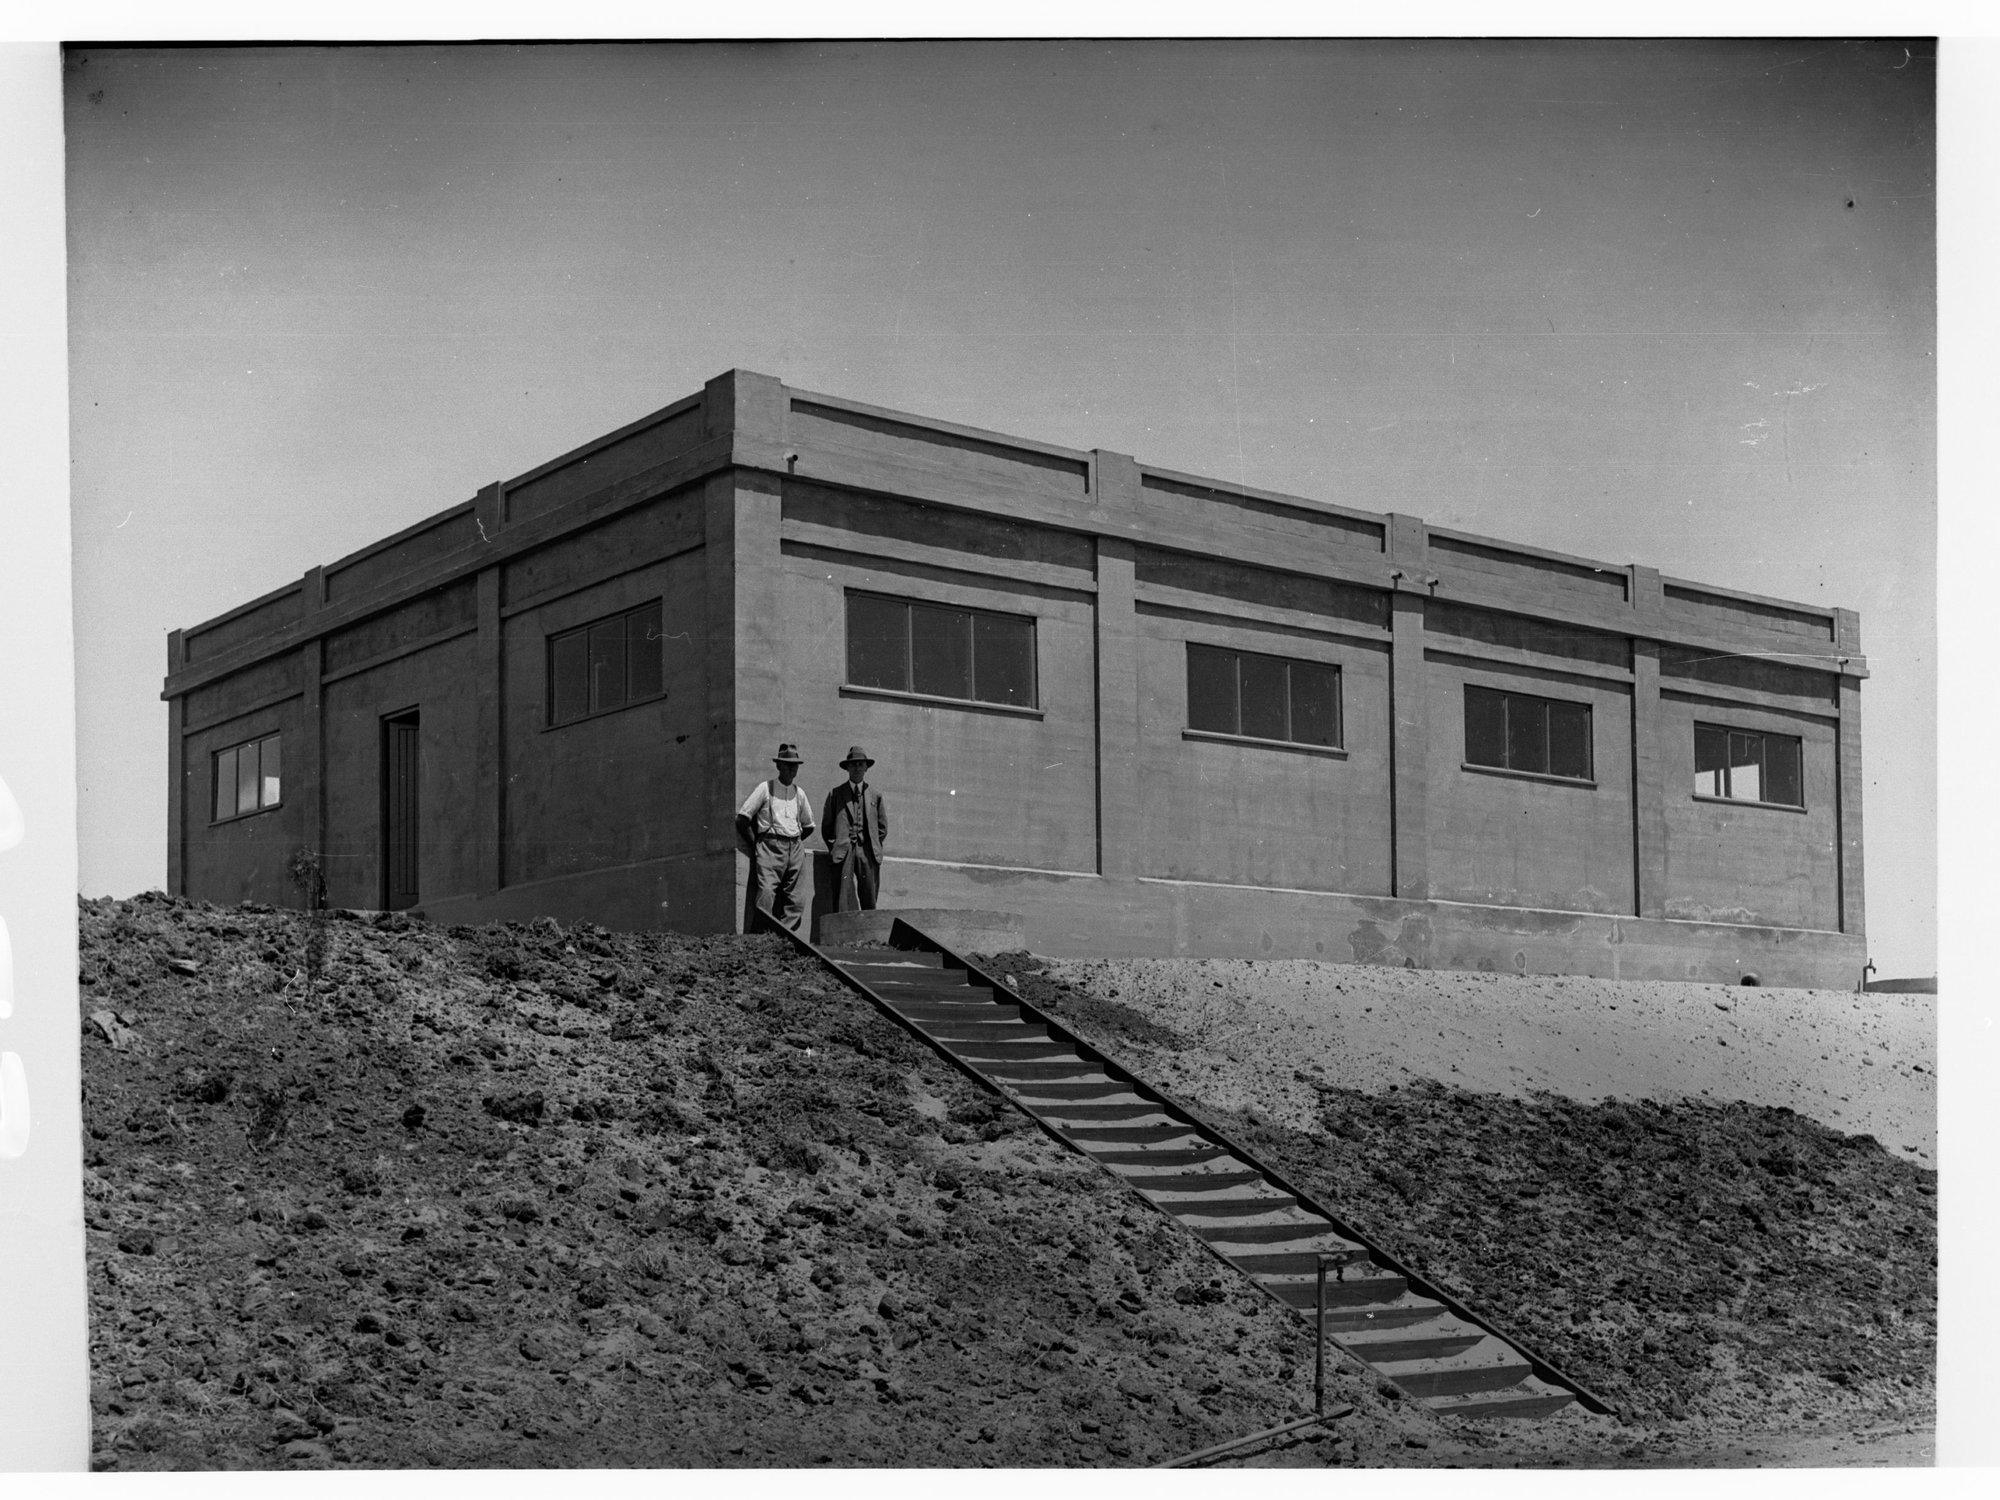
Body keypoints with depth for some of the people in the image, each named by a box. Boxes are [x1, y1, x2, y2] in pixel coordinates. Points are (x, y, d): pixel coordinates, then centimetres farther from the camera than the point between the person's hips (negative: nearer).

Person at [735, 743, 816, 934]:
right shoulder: (765, 788, 2)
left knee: (793, 903, 0)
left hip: (795, 849, 5)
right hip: (770, 848, -5)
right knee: (766, 897, -17)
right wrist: (755, 844, 3)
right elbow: (741, 819, 1)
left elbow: (809, 826, 28)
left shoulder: (799, 793, 15)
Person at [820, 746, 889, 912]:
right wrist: (834, 847, 6)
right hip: (844, 851, -2)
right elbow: (826, 825, 12)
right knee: (844, 895, -9)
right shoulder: (835, 794, 7)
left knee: (869, 901, -1)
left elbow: (882, 827, 17)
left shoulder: (875, 795, 12)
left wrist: (874, 847, 10)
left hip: (868, 853, 2)